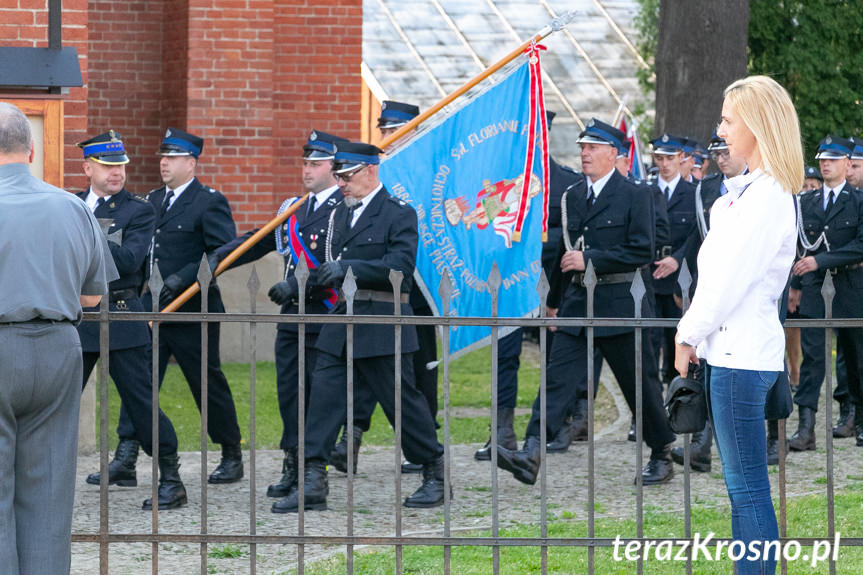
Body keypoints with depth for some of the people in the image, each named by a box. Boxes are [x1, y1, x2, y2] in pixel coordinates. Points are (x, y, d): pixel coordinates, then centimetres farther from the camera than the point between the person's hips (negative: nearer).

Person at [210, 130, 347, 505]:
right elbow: (259, 241, 13)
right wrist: (217, 259, -1)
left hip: (326, 318, -8)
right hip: (292, 319, 8)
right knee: (288, 393, 9)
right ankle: (293, 470, 16)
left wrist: (298, 285, -24)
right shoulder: (293, 209, 16)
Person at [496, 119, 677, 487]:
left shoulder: (633, 196, -5)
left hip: (619, 305, -5)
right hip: (576, 304, 5)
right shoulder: (573, 197, 13)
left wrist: (590, 260, -17)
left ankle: (662, 456, 21)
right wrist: (555, 301, 24)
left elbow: (641, 252, -13)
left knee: (639, 384, 6)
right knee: (558, 378, -9)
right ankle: (530, 456, -20)